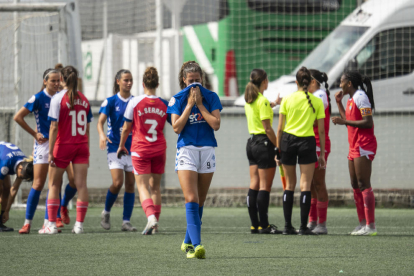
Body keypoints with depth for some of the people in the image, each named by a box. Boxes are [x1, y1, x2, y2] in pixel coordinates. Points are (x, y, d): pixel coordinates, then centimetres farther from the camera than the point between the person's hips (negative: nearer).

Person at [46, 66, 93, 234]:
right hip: (81, 145, 3)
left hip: (63, 145, -3)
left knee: (54, 185, 8)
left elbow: (54, 127, -13)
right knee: (81, 184, 0)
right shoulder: (84, 100, 6)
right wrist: (86, 153, 15)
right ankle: (79, 224, -5)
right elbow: (87, 129, 9)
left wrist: (51, 152, -11)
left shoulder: (58, 99, -9)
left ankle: (52, 225, 5)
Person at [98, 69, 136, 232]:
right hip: (115, 147, -3)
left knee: (130, 184, 0)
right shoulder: (111, 101, -1)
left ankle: (126, 221, 4)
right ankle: (106, 212, 10)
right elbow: (100, 122, -9)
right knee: (117, 182, -14)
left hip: (133, 147, 3)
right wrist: (102, 135, -28)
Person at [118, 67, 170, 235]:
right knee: (155, 186, 14)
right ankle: (154, 223, 16)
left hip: (140, 150, -3)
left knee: (142, 186, -4)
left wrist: (121, 145, 13)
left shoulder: (135, 102, -8)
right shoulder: (164, 104, 0)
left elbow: (126, 128, -1)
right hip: (159, 150, 3)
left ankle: (151, 216, -28)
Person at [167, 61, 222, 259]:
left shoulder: (211, 98, 3)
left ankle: (188, 243, 24)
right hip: (186, 150, -2)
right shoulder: (177, 99, 1)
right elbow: (176, 127, -8)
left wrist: (200, 104, -9)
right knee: (191, 200, -16)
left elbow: (216, 124, -7)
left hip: (207, 150, 2)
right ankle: (196, 245, -25)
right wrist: (190, 105, -10)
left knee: (200, 201, 9)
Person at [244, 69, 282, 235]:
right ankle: (264, 225, -6)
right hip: (264, 143, -8)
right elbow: (268, 129, -17)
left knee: (254, 184, 8)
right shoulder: (263, 101, -14)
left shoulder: (249, 101, 11)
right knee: (265, 186, -5)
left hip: (251, 142, 8)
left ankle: (254, 224, 8)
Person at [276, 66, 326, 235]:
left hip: (287, 140, 1)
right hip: (307, 142, -1)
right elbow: (321, 130, 1)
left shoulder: (287, 99, 1)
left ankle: (287, 226, 8)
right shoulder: (317, 101, 1)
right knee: (305, 185, 0)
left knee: (290, 185, 10)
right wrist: (322, 153, 7)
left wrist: (278, 150, 8)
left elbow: (280, 128, 1)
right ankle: (303, 227, -6)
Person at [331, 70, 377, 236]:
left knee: (363, 185, -12)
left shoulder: (360, 97, -12)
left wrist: (344, 121, -19)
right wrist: (339, 103, 21)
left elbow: (368, 122, -19)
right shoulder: (351, 99, 17)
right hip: (355, 146, 10)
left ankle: (370, 226, -13)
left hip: (364, 146, -10)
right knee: (355, 185, 9)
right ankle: (363, 224, 11)